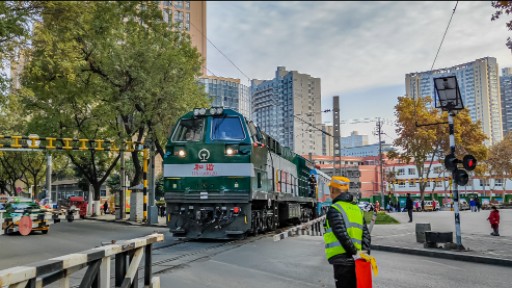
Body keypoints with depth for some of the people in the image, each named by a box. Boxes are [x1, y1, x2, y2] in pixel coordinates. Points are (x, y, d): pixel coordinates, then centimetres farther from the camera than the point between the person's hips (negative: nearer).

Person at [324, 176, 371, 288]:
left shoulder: (334, 209, -9)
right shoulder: (357, 209, 14)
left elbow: (342, 235, -19)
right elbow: (366, 235, 9)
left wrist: (355, 253, -15)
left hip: (342, 259, -7)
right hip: (356, 261, 7)